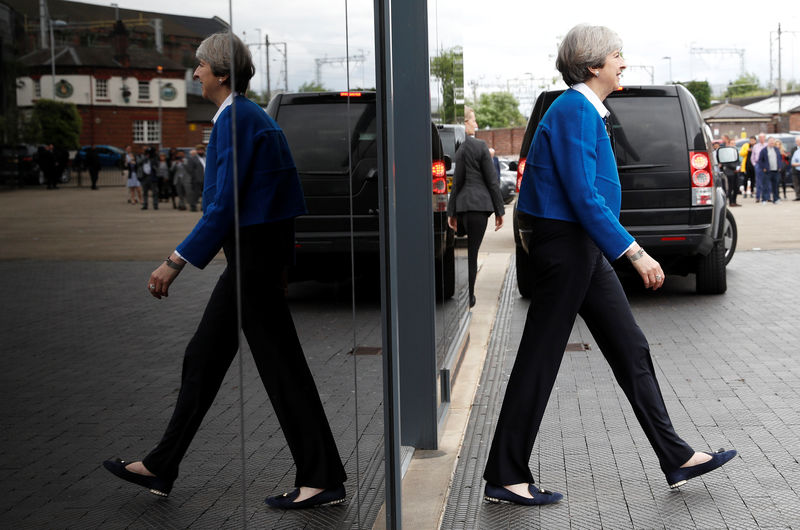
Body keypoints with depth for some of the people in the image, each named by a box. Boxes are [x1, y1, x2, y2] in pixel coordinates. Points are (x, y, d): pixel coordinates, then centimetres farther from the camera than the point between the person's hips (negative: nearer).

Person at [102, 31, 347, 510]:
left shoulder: (237, 120, -16)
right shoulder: (248, 115, 14)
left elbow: (225, 205, -20)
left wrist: (177, 262, -17)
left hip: (254, 255, -10)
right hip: (255, 252, 10)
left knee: (280, 364, -3)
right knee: (204, 358, 14)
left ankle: (324, 480, 6)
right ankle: (161, 468, 24)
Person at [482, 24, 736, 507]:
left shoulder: (587, 112, 15)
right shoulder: (574, 112, -17)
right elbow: (584, 196, -23)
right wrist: (635, 253, -23)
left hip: (584, 248, 10)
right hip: (566, 247, -10)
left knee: (631, 349, 11)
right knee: (539, 361, -3)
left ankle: (677, 459, 19)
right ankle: (504, 479, 6)